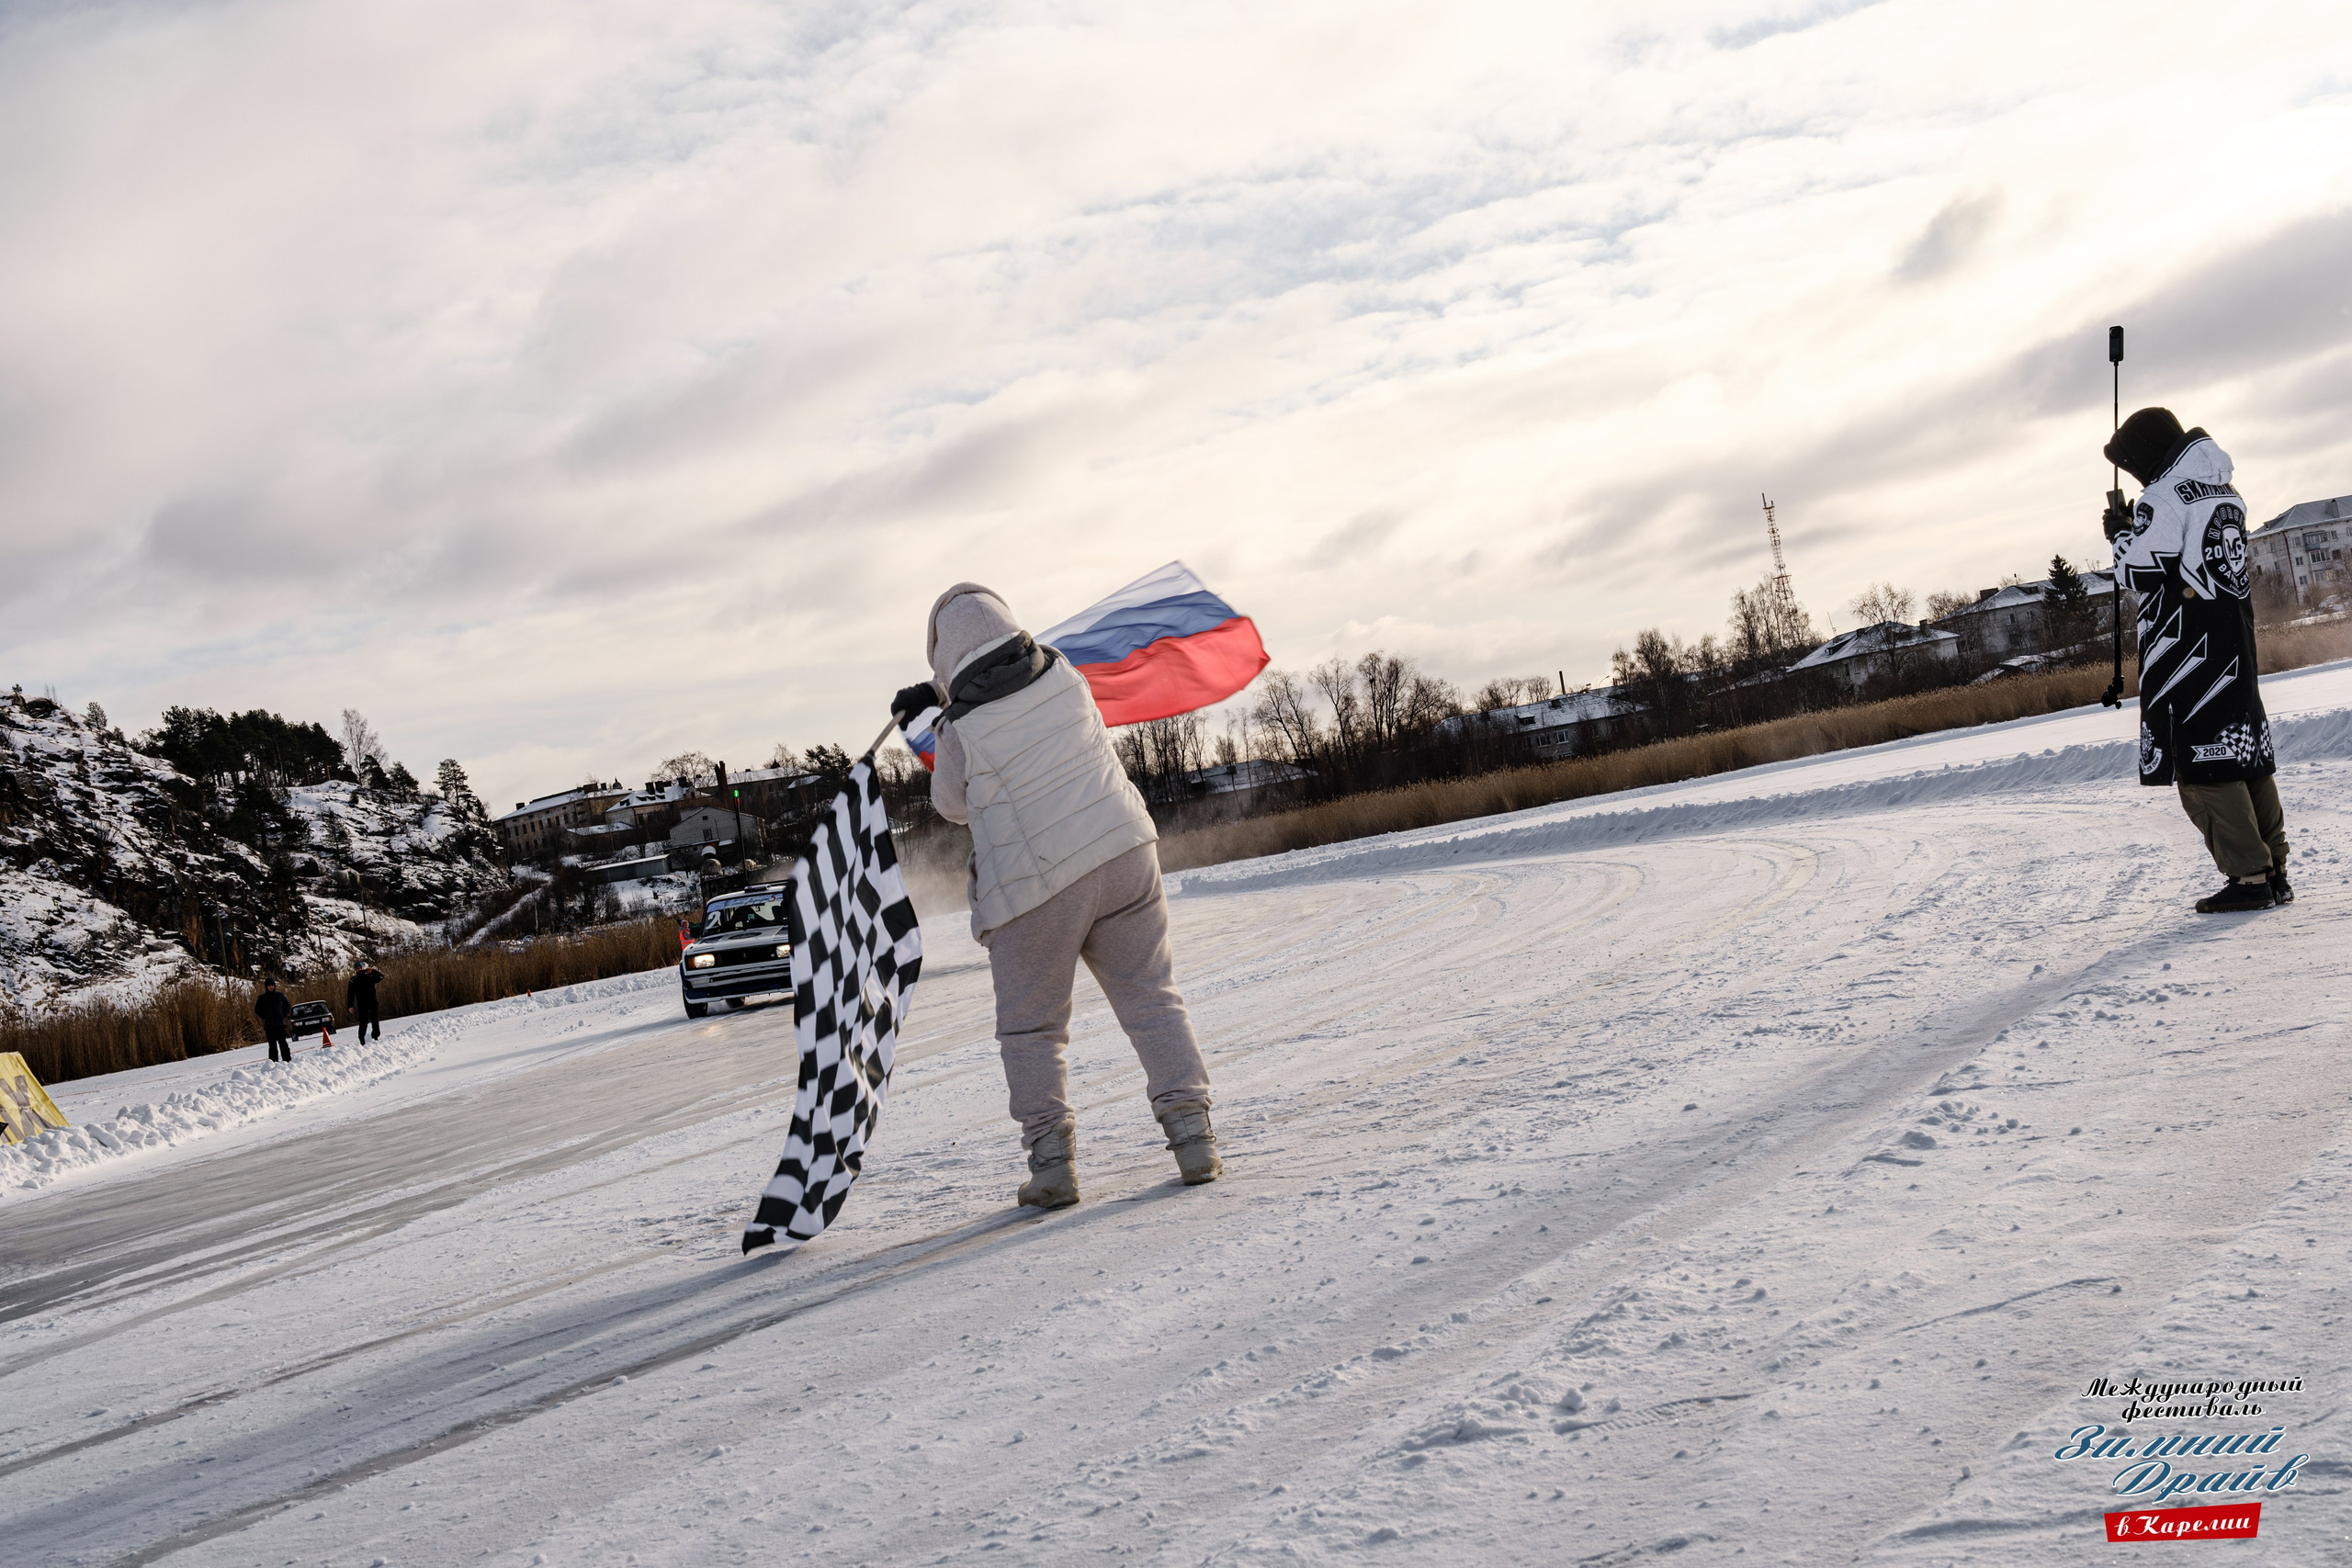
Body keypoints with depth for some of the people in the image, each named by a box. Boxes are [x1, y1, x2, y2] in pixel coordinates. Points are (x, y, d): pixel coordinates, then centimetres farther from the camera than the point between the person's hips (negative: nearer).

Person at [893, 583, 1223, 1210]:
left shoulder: (961, 729, -12)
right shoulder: (1064, 676, 0)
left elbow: (953, 805, 8)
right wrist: (937, 693, 29)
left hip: (1033, 888, -4)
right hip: (1125, 857, 4)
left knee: (1031, 1028, 11)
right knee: (1152, 999, 11)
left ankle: (1051, 1162, 5)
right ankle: (1193, 1137, 5)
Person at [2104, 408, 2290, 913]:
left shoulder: (2162, 498, -12)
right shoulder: (2227, 493, 15)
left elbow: (2145, 574, -15)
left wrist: (2122, 533, 3)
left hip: (2187, 647, -9)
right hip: (2235, 643, 9)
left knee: (2202, 762, -7)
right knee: (2245, 751, 11)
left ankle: (2249, 876, -12)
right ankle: (2274, 872, 12)